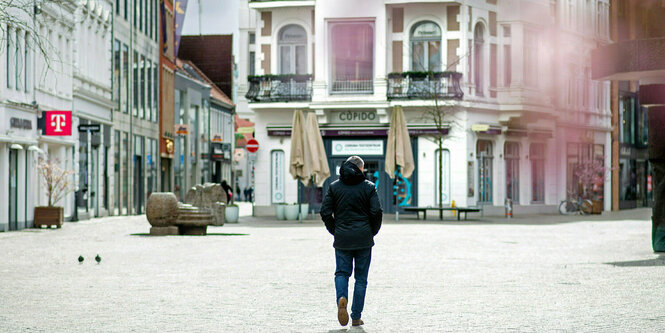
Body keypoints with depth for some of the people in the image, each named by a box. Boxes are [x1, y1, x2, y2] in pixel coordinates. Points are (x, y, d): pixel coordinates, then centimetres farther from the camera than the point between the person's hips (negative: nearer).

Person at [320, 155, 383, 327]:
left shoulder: (334, 187, 3)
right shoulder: (369, 187, -2)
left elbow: (325, 212, -2)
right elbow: (376, 213, -8)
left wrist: (334, 231, 10)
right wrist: (372, 232, 7)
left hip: (342, 239, 1)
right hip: (364, 239, -1)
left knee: (341, 273, 12)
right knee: (361, 277, 7)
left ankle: (341, 298, -19)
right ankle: (356, 317, 7)